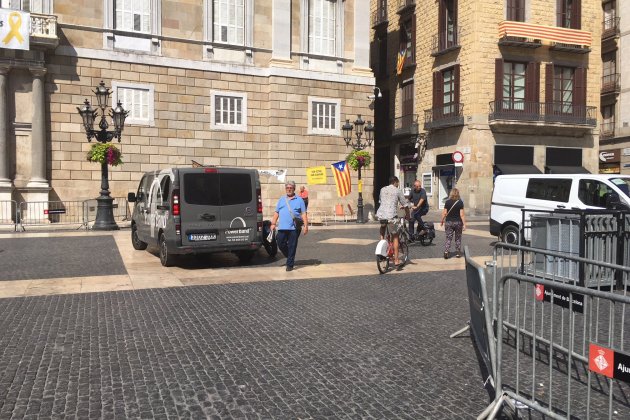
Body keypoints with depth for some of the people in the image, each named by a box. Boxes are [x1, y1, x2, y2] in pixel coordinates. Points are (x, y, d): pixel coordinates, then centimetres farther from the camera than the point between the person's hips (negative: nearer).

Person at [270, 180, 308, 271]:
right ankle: (289, 256, 27)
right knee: (281, 244, 3)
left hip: (294, 228, -3)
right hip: (282, 227, 3)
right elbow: (276, 213, 16)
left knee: (292, 247, -1)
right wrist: (273, 224, 7)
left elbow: (304, 214, 1)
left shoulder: (299, 200, 6)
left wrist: (306, 226, -7)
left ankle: (290, 264, 7)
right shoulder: (281, 199, 16)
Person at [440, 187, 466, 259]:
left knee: (448, 238, 3)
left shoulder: (447, 202, -4)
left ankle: (446, 251, -15)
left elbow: (444, 213, -3)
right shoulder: (460, 202, -7)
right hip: (458, 222, 0)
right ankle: (458, 253, 17)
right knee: (458, 238, 13)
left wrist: (442, 221, 10)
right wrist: (464, 224, -6)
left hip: (449, 222, 0)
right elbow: (462, 214, -10)